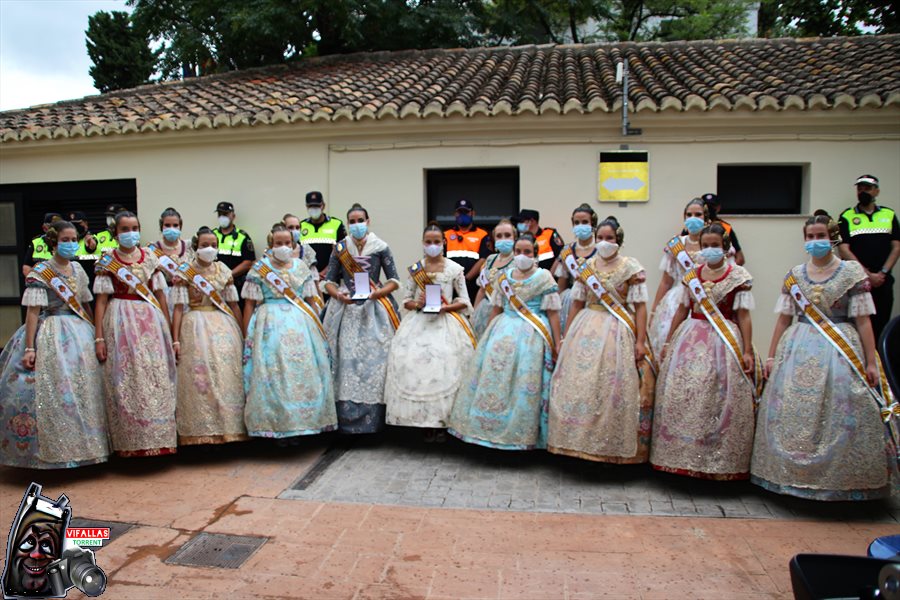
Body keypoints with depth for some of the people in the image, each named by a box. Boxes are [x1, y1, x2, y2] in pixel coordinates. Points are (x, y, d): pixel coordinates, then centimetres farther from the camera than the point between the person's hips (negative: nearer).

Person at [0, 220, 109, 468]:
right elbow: (33, 311, -12)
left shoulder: (77, 268, 10)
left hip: (79, 332, 6)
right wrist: (29, 348, -17)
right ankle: (50, 451, 4)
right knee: (50, 390, -8)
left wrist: (95, 333, 12)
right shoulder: (39, 273, -7)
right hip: (50, 336, -6)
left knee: (83, 389, 7)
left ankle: (82, 443, 18)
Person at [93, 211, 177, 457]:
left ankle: (158, 437, 11)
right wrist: (99, 338, -5)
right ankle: (130, 443, 10)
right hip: (120, 324, -2)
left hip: (151, 321, 2)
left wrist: (168, 332, 7)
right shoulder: (107, 261, 3)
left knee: (156, 378, 1)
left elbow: (161, 296, 9)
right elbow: (101, 300, 0)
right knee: (126, 381, 0)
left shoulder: (150, 258, 9)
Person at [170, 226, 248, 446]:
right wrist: (175, 340, -8)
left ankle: (229, 427, 10)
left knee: (228, 375, 1)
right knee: (200, 375, -6)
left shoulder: (224, 271, 9)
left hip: (224, 327, 3)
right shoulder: (184, 272, 0)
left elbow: (234, 305, 11)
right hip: (196, 328, -3)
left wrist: (243, 336, 9)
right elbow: (179, 308, -3)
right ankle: (202, 432, 2)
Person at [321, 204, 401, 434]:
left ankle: (373, 419, 3)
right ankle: (346, 420, 6)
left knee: (374, 358, -5)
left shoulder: (380, 247, 2)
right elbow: (328, 281, 7)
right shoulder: (339, 248, 8)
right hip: (346, 310, 2)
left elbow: (394, 281, 2)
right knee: (346, 359, -3)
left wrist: (377, 293, -15)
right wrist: (338, 294, -12)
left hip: (374, 309, -1)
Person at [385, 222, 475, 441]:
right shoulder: (415, 269, 9)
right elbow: (406, 301, 11)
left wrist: (446, 307, -12)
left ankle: (441, 422, -1)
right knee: (414, 362, -12)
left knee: (445, 365, -14)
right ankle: (425, 421, 0)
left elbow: (464, 301, 4)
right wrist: (418, 304, -10)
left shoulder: (455, 269, 3)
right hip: (419, 322, 2)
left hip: (446, 322, -2)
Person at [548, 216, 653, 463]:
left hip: (618, 332, -3)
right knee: (579, 384, 1)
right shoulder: (586, 267, 10)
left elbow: (640, 307, -5)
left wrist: (640, 341, -12)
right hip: (586, 330, 4)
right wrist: (565, 337, 9)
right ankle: (580, 441, 14)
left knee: (614, 388, -3)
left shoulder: (632, 268, 0)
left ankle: (615, 447, 11)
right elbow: (577, 304, 12)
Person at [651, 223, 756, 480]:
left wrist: (747, 351, -10)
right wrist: (668, 342, 13)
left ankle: (719, 462, 8)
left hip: (724, 341, -4)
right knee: (680, 396, 1)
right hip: (690, 339, 4)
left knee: (719, 400, -5)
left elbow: (743, 316, -4)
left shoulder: (738, 276, -2)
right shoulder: (692, 275, 10)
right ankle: (681, 455, 14)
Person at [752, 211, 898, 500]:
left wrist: (871, 361, -5)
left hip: (840, 348, -2)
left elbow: (863, 320, -2)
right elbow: (783, 319, 10)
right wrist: (771, 356, 7)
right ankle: (794, 474, 14)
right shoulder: (794, 275, 9)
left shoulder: (853, 272, 1)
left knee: (841, 413, -5)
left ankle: (842, 480, 9)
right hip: (798, 349, 3)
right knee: (793, 411, 1)